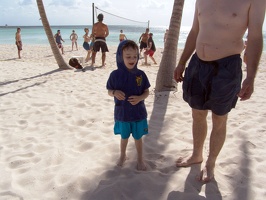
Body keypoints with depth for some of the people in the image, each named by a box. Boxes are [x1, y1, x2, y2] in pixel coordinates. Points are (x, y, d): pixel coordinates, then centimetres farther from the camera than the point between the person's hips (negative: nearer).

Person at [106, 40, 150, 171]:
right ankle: (122, 155, 45)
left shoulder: (140, 74, -9)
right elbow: (109, 91, 0)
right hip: (122, 113, 0)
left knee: (138, 137, 14)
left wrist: (139, 98, -21)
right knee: (124, 136, 19)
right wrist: (115, 92, -22)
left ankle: (140, 158, 35)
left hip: (138, 113, 0)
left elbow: (146, 92, -1)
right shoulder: (115, 75, -11)